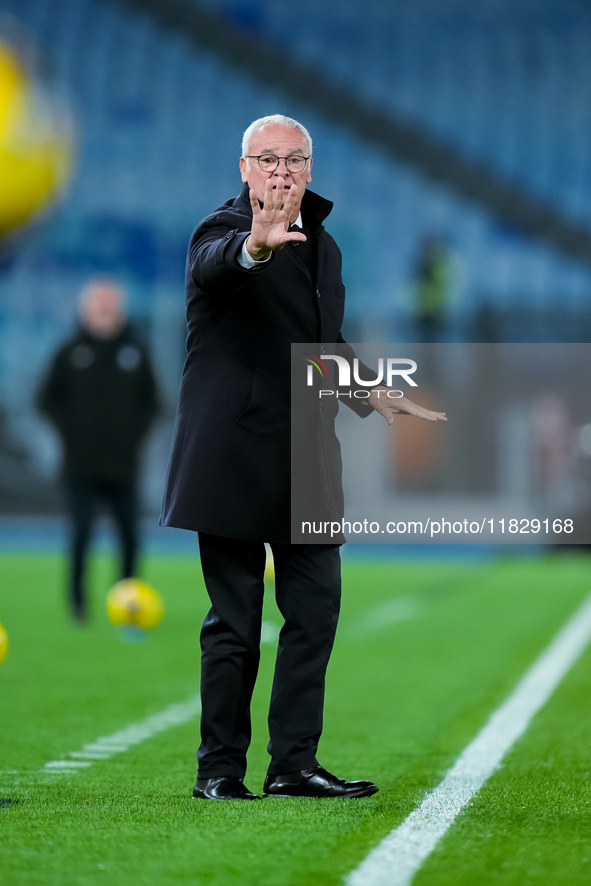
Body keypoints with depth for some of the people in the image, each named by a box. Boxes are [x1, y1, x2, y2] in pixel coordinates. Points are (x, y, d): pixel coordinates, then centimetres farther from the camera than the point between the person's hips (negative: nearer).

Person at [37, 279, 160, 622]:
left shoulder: (136, 352, 7)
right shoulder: (71, 353, 2)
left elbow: (151, 400, 15)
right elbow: (48, 398, 7)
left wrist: (136, 432, 2)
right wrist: (71, 430, -4)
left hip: (123, 464, 2)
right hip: (81, 465, -2)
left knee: (129, 535, 2)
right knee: (81, 532, -7)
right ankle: (78, 600, 3)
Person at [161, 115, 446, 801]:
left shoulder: (321, 245, 16)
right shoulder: (222, 230, -9)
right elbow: (216, 263, -36)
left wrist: (371, 396, 16)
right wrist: (254, 246, -58)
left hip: (306, 460, 7)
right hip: (235, 454, -7)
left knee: (316, 609, 5)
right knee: (234, 621, -3)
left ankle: (294, 764, 13)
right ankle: (219, 769, 7)